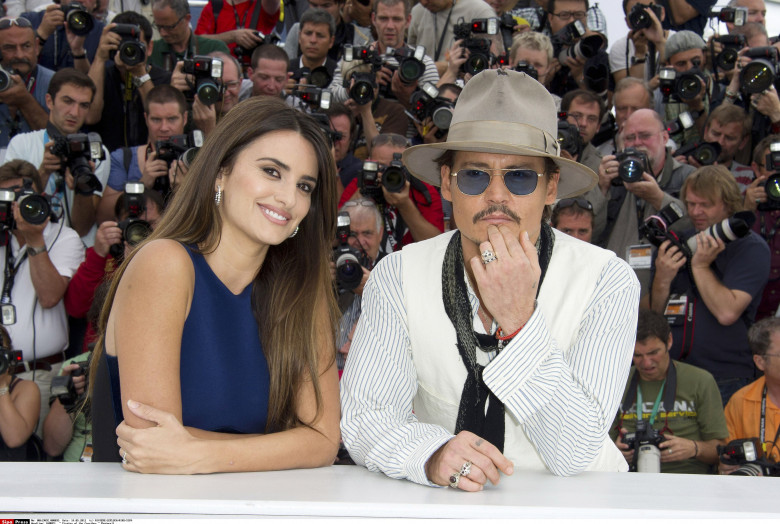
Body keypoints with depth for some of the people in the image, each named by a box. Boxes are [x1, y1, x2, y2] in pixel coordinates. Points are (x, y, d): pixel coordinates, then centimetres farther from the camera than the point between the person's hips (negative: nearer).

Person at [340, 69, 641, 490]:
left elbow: (575, 454, -17)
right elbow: (364, 415, -10)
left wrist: (519, 320, -27)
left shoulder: (607, 282, -11)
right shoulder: (398, 276, -5)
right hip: (440, 504, 2)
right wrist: (431, 455, -29)